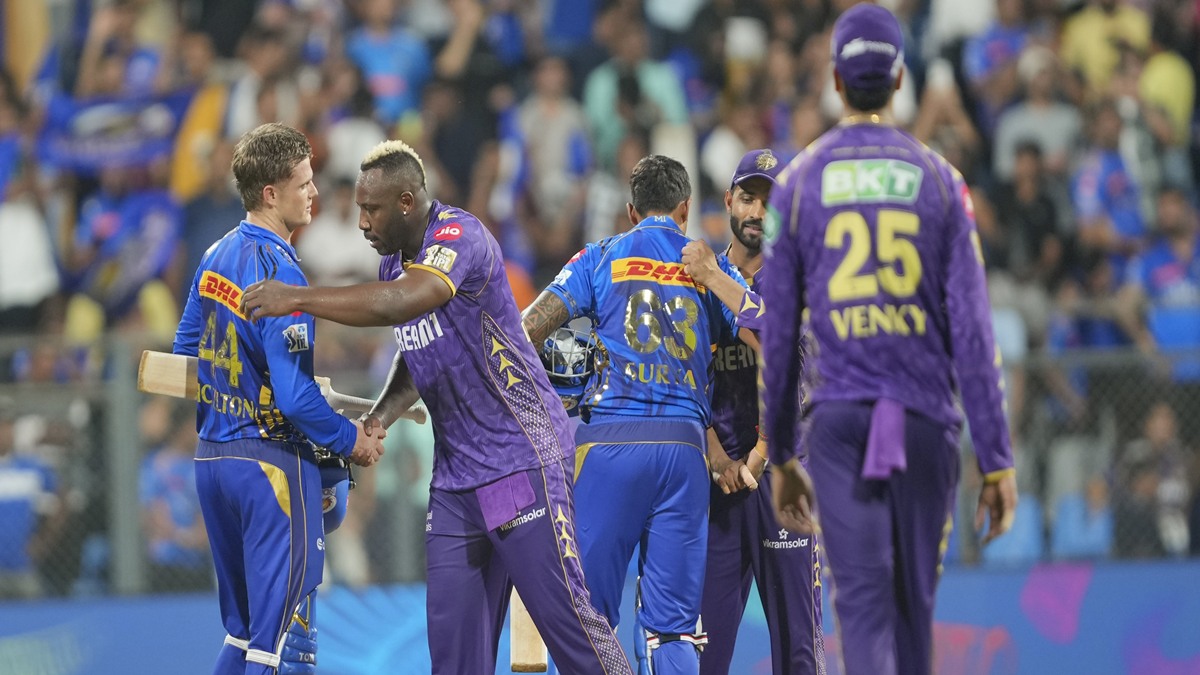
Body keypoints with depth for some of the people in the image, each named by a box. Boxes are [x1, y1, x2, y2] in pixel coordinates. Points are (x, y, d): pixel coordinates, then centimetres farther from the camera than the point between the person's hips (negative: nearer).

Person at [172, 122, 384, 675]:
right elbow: (295, 396, -22)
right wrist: (351, 440, -8)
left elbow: (186, 352, 19)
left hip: (211, 458, 9)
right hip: (271, 463, -9)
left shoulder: (216, 257, 8)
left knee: (243, 628, 17)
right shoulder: (277, 271, -18)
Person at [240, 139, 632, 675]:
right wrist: (379, 418, 4)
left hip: (520, 457, -8)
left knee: (564, 611, -8)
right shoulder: (395, 263, 12)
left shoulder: (459, 236, -16)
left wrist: (299, 299, -28)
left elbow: (404, 302, -34)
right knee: (452, 632, 4)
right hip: (455, 470, 9)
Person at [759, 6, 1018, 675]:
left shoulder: (798, 182, 3)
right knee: (914, 602, 14)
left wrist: (781, 457, 14)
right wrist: (998, 458, -1)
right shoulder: (939, 179, 2)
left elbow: (779, 335, 5)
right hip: (926, 419, 1)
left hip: (841, 421, -1)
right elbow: (973, 330, -3)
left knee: (863, 601, -9)